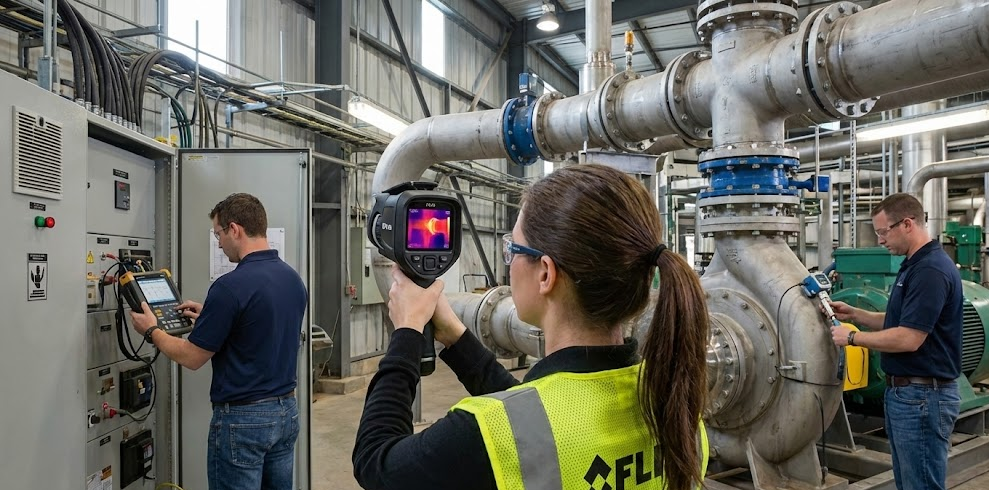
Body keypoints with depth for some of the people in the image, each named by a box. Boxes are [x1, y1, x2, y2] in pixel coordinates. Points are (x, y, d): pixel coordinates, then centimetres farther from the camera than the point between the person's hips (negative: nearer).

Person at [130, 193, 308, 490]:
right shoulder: (294, 279, 4)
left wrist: (150, 331, 4)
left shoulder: (231, 286, -21)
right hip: (286, 410, 8)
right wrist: (208, 316, 20)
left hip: (242, 418, -8)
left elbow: (191, 358, -12)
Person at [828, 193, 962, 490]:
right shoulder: (915, 266, 12)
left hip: (923, 397, -10)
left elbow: (908, 338, -25)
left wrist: (852, 337, -14)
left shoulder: (931, 270, -21)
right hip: (904, 392, 10)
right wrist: (854, 314, 8)